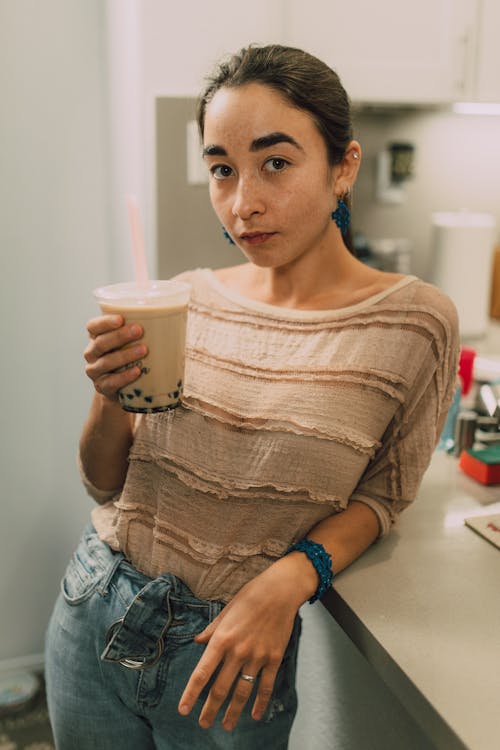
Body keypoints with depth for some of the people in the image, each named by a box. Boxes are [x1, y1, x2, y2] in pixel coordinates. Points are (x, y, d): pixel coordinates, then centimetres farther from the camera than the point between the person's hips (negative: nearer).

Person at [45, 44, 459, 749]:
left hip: (229, 656, -3)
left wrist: (290, 578, -19)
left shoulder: (413, 321, -14)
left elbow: (381, 495, -2)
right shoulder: (189, 298, -7)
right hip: (93, 610, 3)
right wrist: (111, 402, -20)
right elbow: (105, 484, 1)